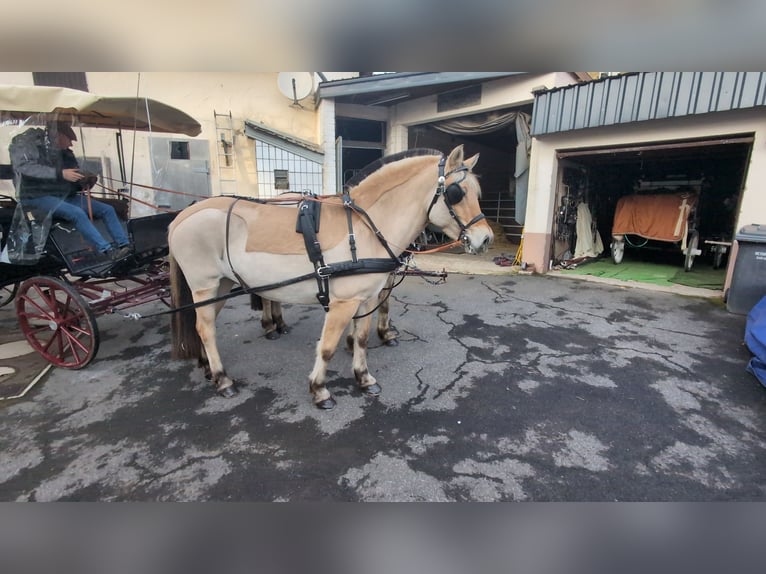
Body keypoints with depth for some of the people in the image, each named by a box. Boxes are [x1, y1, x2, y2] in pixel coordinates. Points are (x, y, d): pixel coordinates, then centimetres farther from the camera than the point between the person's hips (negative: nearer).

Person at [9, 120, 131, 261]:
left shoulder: (63, 152, 14)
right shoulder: (25, 142, -5)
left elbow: (75, 176, 19)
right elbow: (24, 167, -22)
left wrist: (84, 183, -5)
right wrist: (60, 173, -29)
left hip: (64, 195, 7)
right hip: (37, 196, -7)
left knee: (107, 209, -5)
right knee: (77, 213, -34)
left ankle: (125, 246, -15)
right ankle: (108, 250, -36)